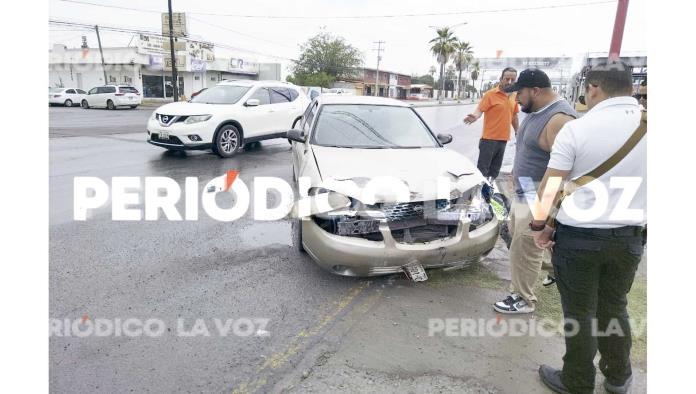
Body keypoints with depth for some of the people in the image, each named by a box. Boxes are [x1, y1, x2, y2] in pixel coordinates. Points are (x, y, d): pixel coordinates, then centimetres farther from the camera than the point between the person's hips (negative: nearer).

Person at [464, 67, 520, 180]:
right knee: (482, 169, -5)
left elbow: (514, 115, 19)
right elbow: (480, 109, -14)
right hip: (489, 138, -6)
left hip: (503, 139, 6)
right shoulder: (490, 94, -8)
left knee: (495, 170, 14)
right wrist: (475, 116, -36)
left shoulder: (514, 96, 10)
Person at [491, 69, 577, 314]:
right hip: (524, 192, 10)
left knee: (524, 247, -3)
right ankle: (555, 268, 44)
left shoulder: (559, 118, -24)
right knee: (518, 233, 23)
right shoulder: (535, 111, 8)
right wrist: (516, 172, 26)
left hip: (541, 198, -10)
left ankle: (523, 299, 13)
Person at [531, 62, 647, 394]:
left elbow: (549, 188, -15)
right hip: (628, 238, 5)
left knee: (580, 314, 9)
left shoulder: (577, 129, -15)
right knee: (614, 309, 22)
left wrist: (540, 226, -2)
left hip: (577, 237, -4)